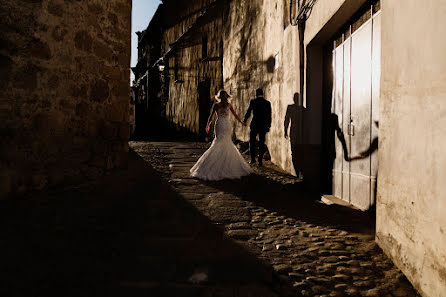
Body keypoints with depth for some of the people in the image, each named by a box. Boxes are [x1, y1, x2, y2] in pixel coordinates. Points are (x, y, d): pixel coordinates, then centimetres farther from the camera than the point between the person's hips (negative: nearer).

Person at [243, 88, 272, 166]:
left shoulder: (253, 101, -4)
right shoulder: (267, 103, 2)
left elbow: (248, 112, 2)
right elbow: (269, 116, 4)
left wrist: (244, 121, 16)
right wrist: (268, 126, 12)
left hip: (254, 125, -2)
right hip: (264, 126, 2)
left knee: (252, 141, 13)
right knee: (261, 143, 8)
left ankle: (253, 158, 11)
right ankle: (260, 160, 7)